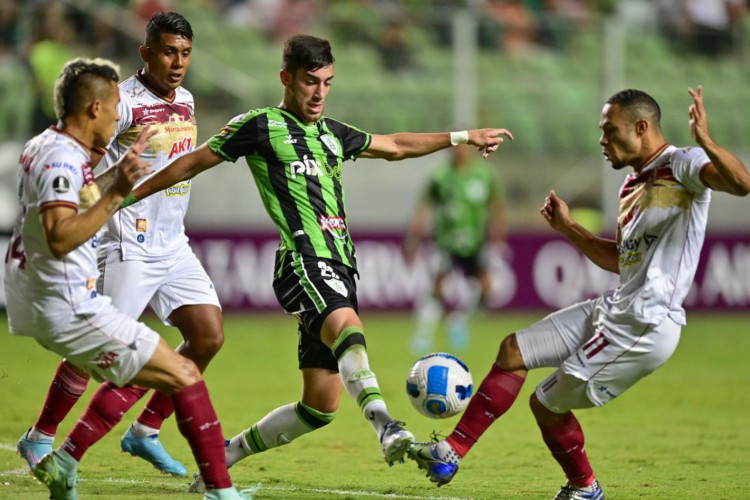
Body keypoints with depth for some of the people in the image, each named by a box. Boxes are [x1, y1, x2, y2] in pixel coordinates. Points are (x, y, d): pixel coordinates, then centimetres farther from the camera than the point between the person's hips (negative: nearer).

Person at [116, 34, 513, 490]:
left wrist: (462, 137, 38)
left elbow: (394, 146, 38)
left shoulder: (332, 133, 23)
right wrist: (126, 196, 9)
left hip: (340, 268, 8)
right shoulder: (261, 126, 4)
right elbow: (194, 164, 9)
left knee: (321, 404, 4)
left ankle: (228, 452, 21)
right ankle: (388, 430, -60)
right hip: (303, 260, -8)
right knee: (348, 327, -38)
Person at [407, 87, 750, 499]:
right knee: (514, 350, 9)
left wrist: (704, 141, -45)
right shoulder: (632, 186, 17)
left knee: (547, 405, -1)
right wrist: (567, 228, 23)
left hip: (644, 327, -10)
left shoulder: (681, 164, -12)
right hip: (614, 310, 10)